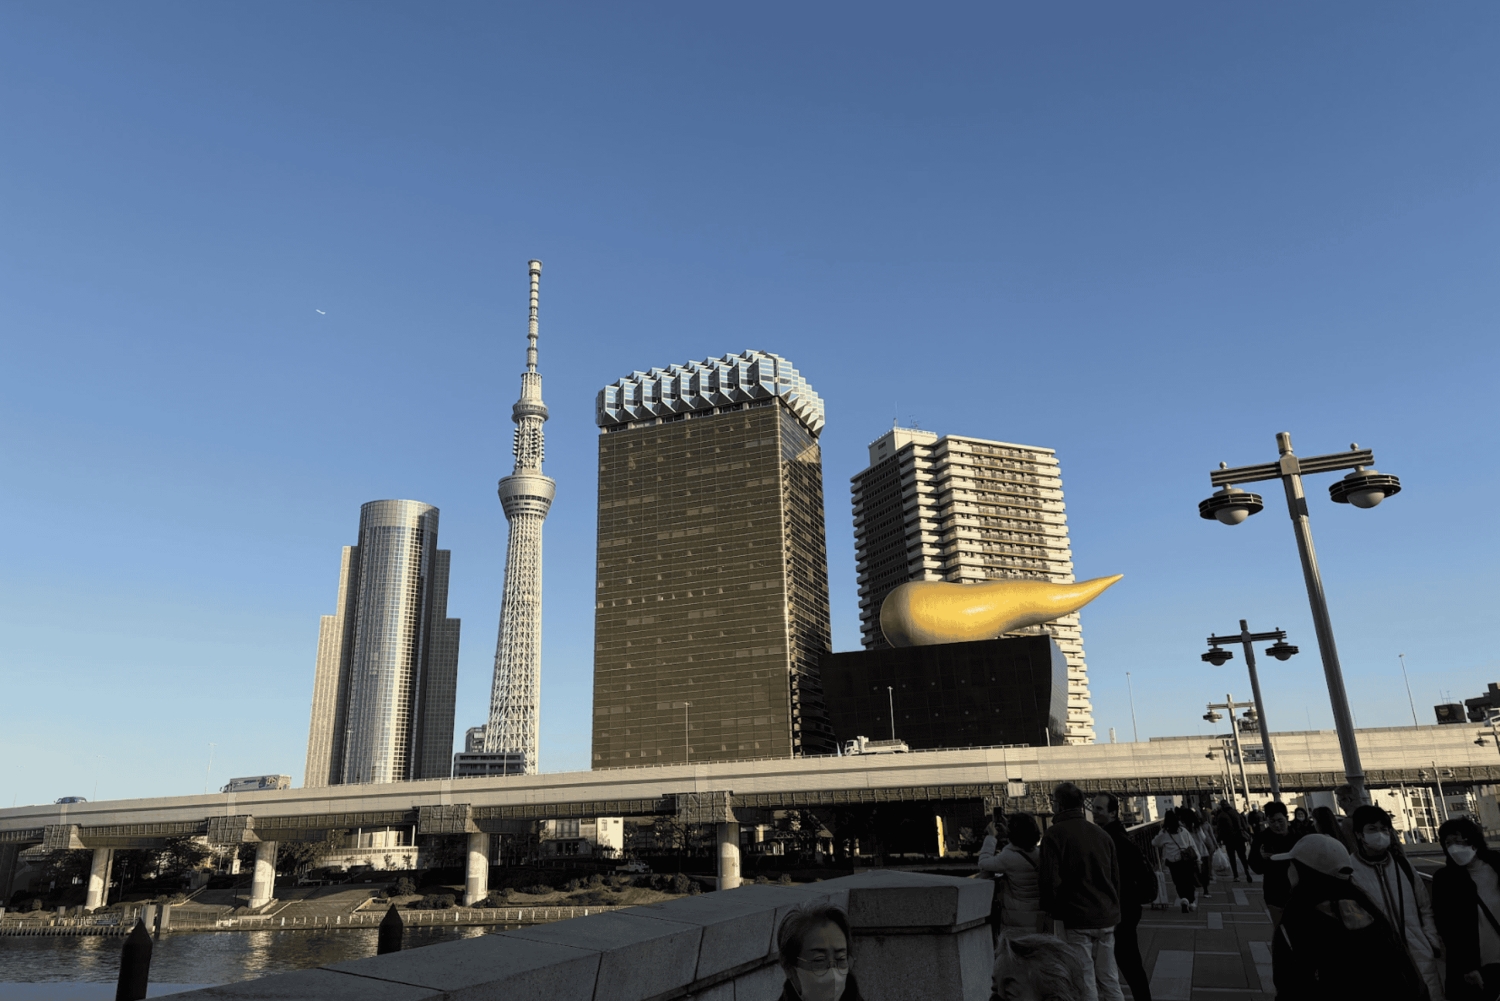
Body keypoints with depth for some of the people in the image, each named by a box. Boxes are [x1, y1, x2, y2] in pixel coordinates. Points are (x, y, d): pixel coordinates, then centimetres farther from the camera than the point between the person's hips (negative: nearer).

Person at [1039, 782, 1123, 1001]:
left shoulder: (1055, 834, -10)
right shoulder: (1102, 834, 10)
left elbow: (1051, 879, -14)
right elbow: (1115, 877, 15)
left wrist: (1050, 910, -1)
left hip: (1077, 919, -6)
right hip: (1106, 917, 6)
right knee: (1109, 979, 14)